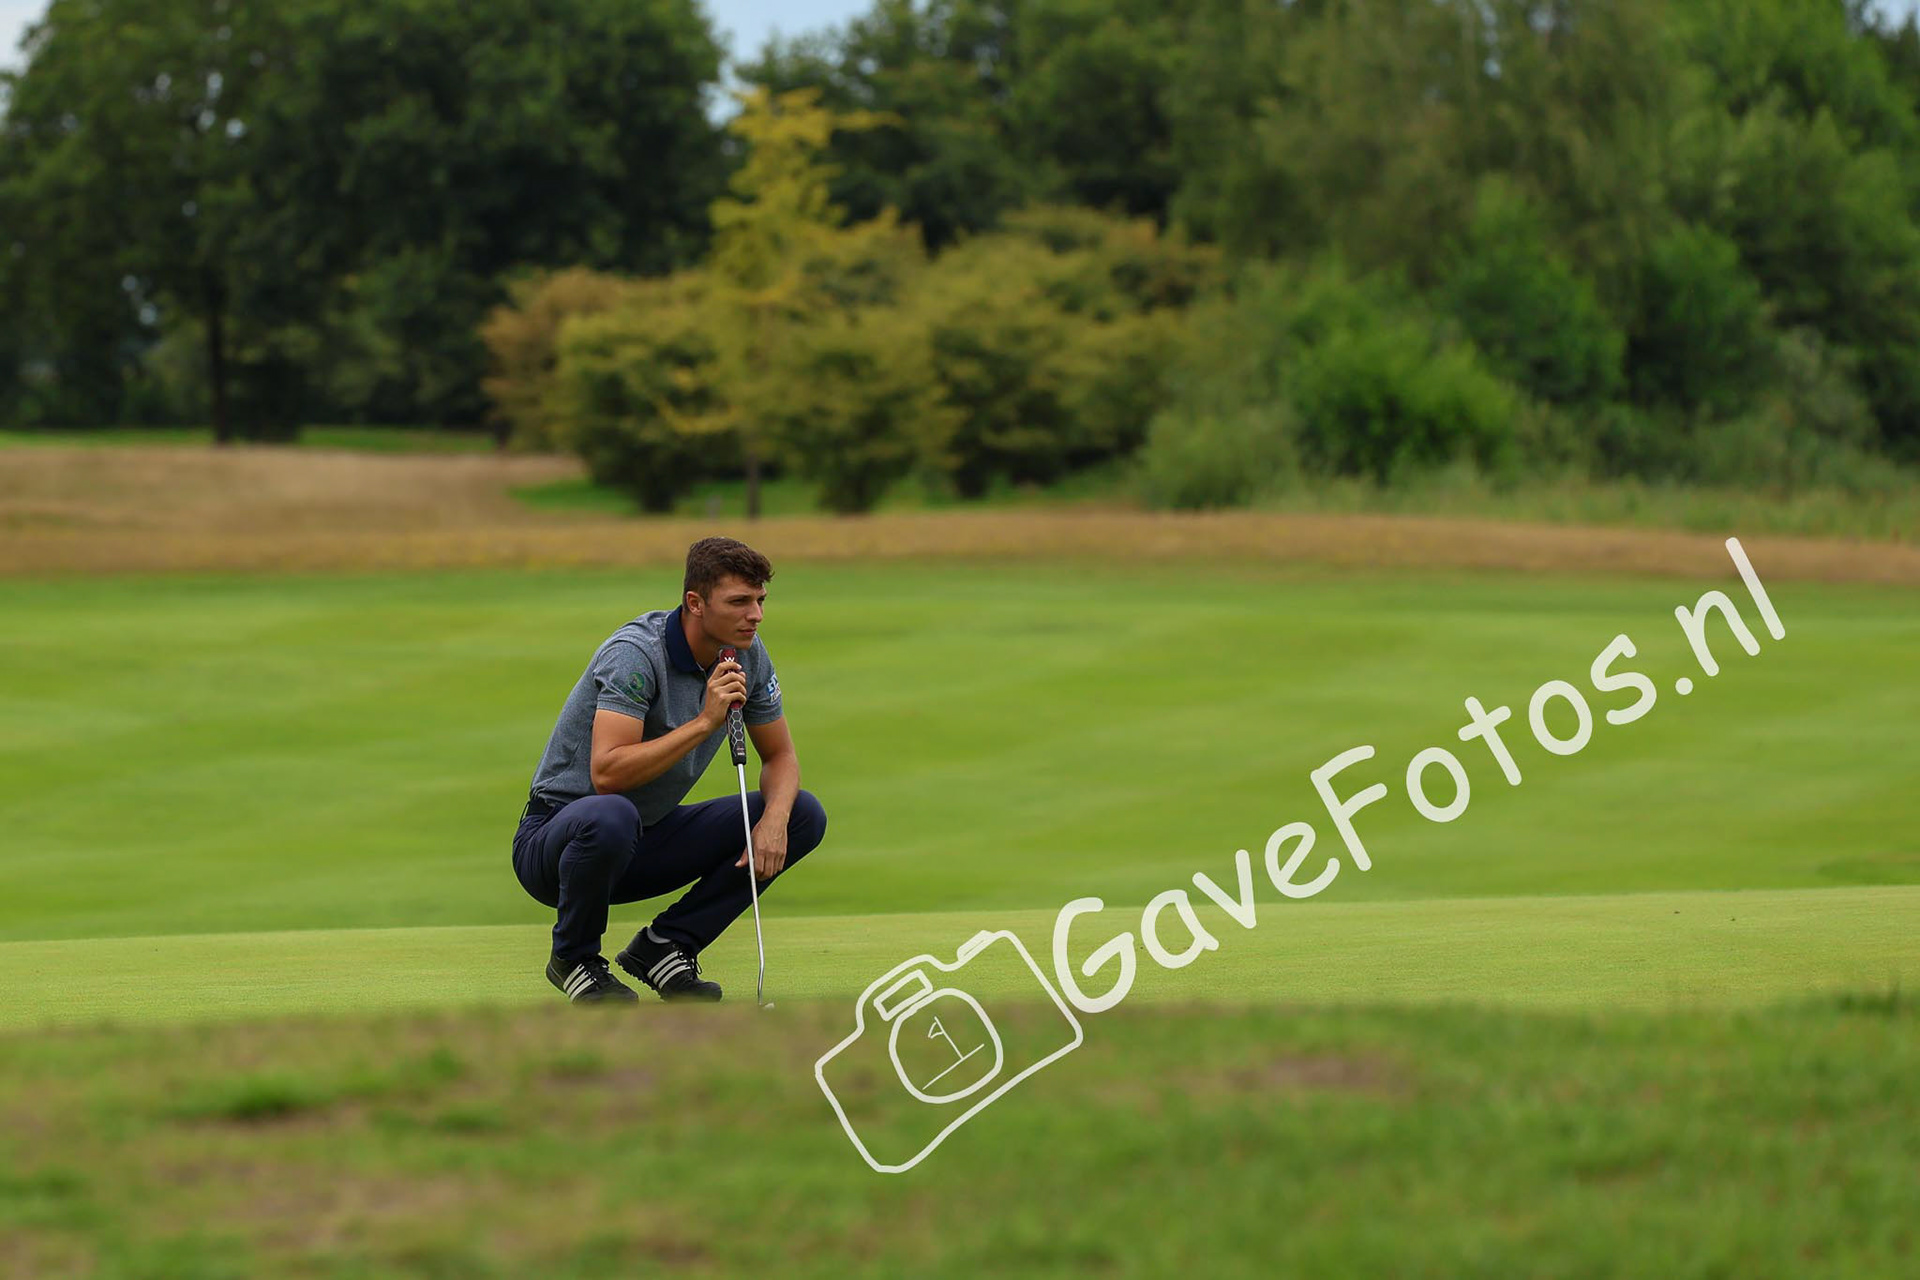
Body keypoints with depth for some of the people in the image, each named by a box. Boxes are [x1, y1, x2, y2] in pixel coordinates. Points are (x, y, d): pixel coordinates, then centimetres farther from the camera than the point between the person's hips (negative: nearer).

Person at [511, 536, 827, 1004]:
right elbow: (606, 773, -35)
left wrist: (774, 819, -15)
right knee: (610, 816, -43)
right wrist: (705, 722, -34)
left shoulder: (747, 655, -3)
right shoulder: (636, 653, -25)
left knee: (803, 815, -5)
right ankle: (573, 958, -12)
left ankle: (663, 946, -2)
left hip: (648, 843, 7)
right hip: (556, 836, -7)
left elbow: (780, 757, 6)